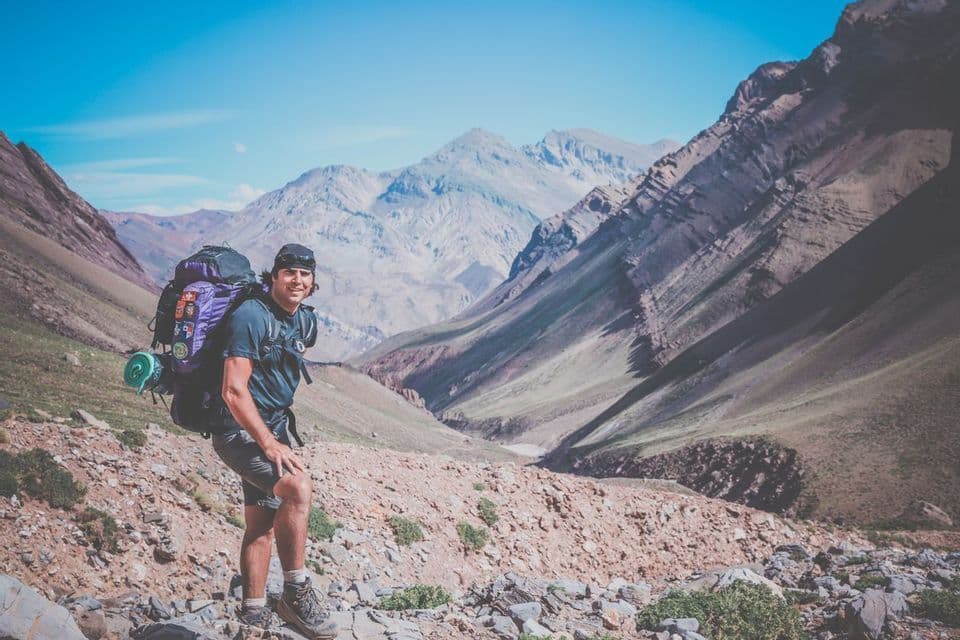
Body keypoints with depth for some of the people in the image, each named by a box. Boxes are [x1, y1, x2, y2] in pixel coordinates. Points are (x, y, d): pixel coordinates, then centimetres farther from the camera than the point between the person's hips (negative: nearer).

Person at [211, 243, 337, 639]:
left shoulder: (306, 322, 7)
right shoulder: (250, 316, -18)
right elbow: (234, 391, -23)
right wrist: (269, 443, -26)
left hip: (274, 429, 9)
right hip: (240, 432, -9)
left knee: (262, 524, 11)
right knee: (298, 486, -28)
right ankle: (295, 594, -16)